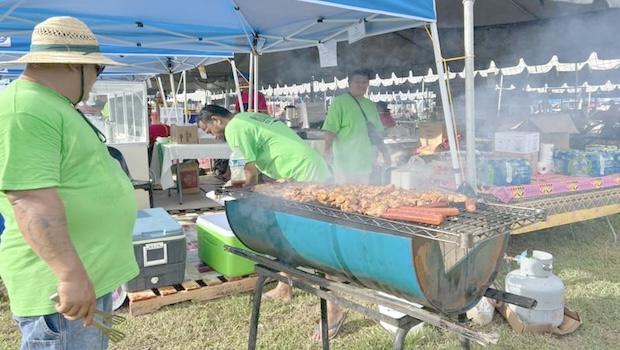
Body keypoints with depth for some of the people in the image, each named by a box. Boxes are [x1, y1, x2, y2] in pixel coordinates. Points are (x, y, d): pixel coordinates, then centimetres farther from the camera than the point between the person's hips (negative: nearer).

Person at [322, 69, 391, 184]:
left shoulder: (370, 105, 15)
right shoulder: (339, 102, -5)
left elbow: (376, 132, 21)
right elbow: (330, 131, -12)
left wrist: (385, 153, 16)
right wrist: (328, 153, -23)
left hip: (366, 164, 6)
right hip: (346, 165, -6)